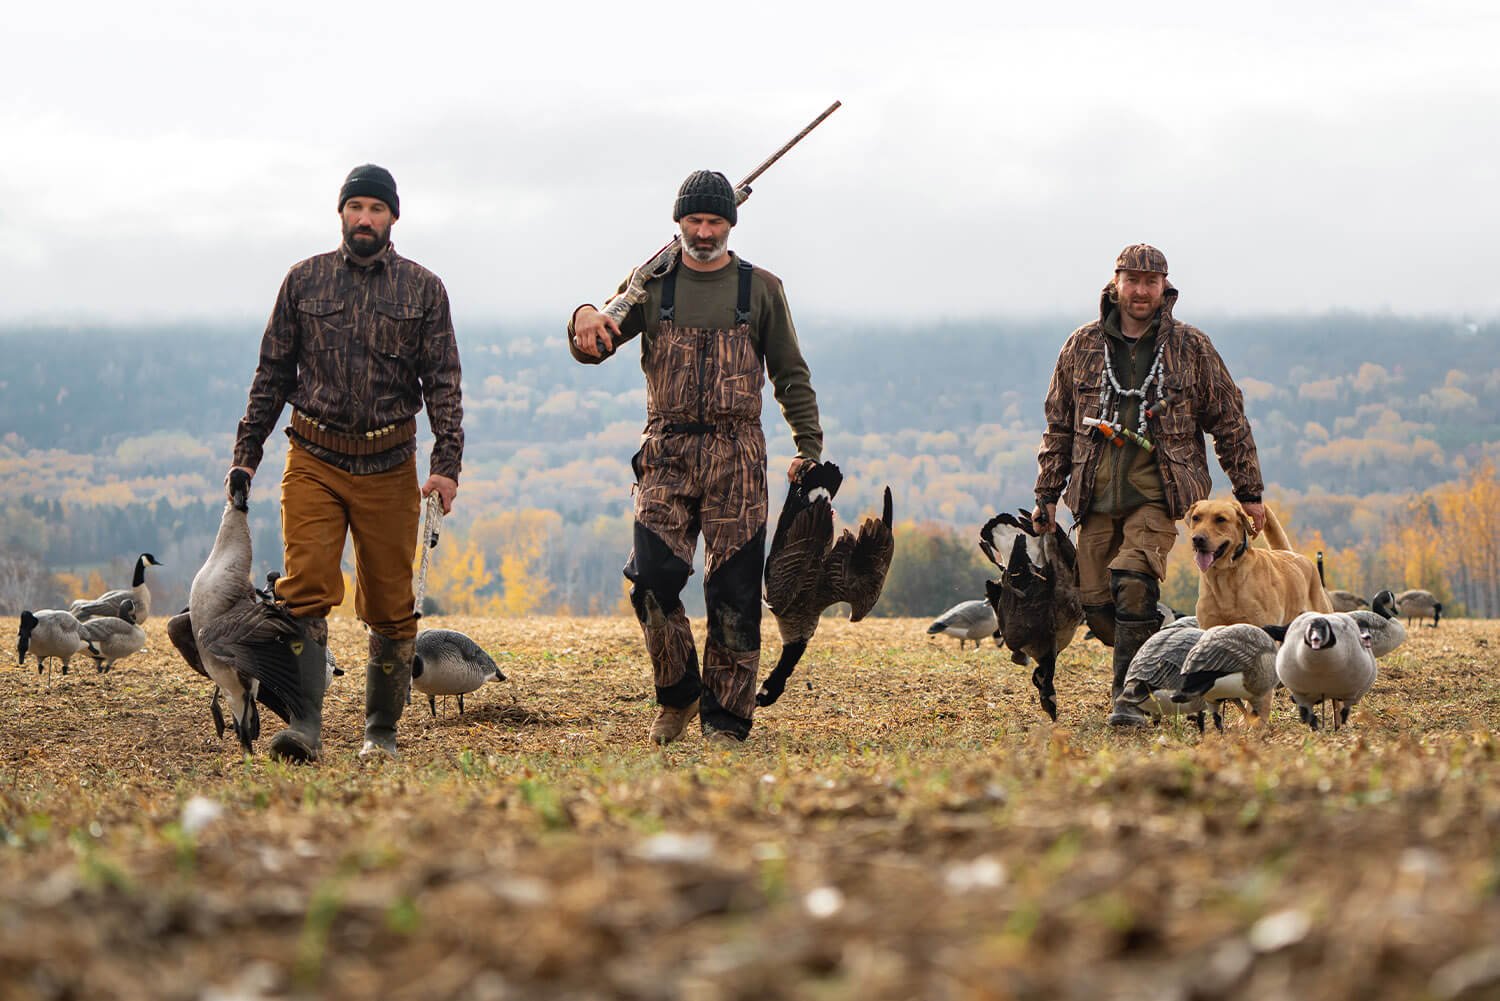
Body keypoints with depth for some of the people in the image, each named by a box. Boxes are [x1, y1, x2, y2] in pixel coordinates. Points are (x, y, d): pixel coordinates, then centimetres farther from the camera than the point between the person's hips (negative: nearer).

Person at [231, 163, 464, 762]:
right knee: (305, 590, -15)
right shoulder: (305, 281, 7)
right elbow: (273, 374, 10)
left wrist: (448, 464, -8)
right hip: (315, 461, 0)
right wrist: (246, 455, 6)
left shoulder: (422, 289, 5)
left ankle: (381, 733, 15)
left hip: (390, 467, 0)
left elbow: (442, 382, 3)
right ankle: (304, 725, -19)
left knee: (390, 606, 5)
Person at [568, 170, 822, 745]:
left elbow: (791, 376, 12)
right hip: (667, 454, 1)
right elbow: (591, 350, 3)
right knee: (653, 575, -13)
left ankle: (724, 719, 5)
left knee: (734, 591, -3)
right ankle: (677, 695, 7)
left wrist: (810, 448, 2)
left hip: (736, 458, 0)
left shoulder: (761, 289, 9)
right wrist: (585, 321, -21)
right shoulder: (652, 286, 10)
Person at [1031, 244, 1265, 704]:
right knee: (1095, 602, 0)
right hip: (1096, 495, 3)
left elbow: (1230, 423, 9)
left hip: (1157, 494, -3)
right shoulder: (1083, 346, 9)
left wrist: (1249, 493, 8)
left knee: (1133, 584, -22)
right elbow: (1058, 425, 15)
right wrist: (1047, 495, 12)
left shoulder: (1191, 347, 4)